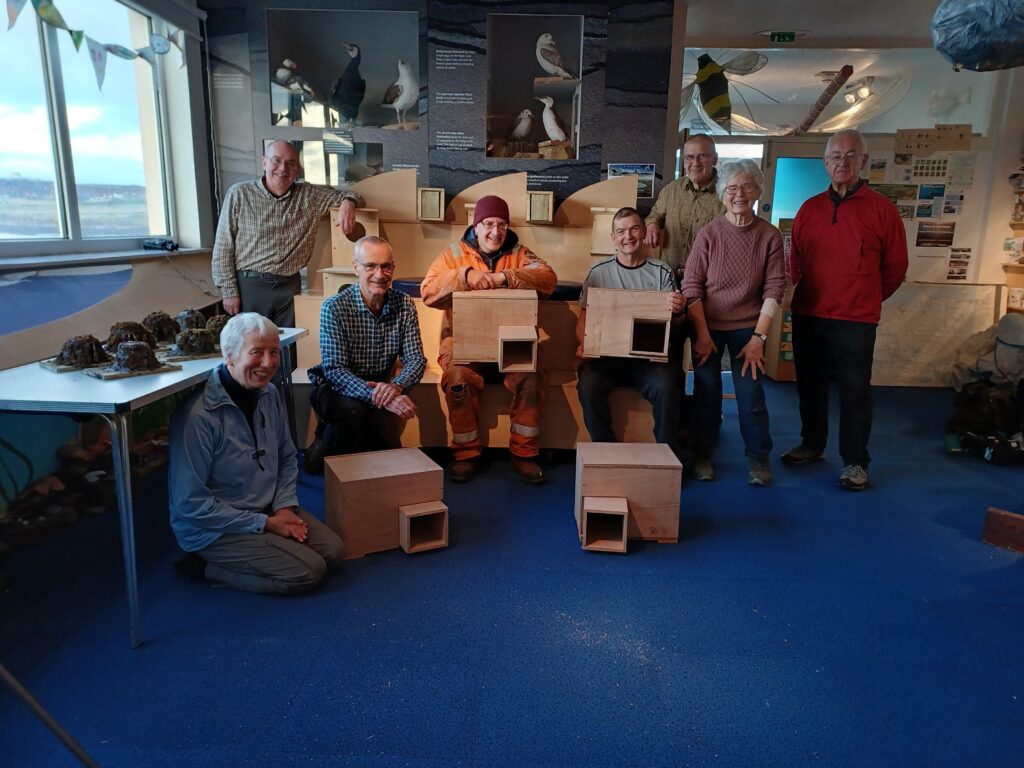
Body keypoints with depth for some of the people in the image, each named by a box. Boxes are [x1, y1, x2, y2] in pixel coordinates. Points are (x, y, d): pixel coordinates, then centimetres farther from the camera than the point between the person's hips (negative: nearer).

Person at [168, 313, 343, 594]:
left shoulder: (269, 394, -3)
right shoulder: (198, 415, -26)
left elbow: (287, 458, 11)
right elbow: (190, 502, -23)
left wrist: (285, 506, -6)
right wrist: (265, 524, -19)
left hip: (268, 509, 7)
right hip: (213, 527, -7)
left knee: (331, 550, -4)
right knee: (308, 572, -14)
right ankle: (206, 566, 2)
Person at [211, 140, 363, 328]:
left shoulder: (309, 195, 7)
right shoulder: (239, 194, 1)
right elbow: (223, 247, 1)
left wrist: (348, 203, -9)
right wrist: (228, 290, -5)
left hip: (290, 285, 2)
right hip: (250, 284, -2)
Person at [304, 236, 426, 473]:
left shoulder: (404, 305, -5)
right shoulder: (334, 307, -17)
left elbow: (416, 359, -7)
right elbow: (334, 370, -23)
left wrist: (397, 386, -31)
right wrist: (376, 396, -40)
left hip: (382, 389, 3)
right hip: (336, 388, -3)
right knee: (352, 410, -36)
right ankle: (321, 456, -4)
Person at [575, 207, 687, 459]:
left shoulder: (661, 272, 10)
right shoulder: (599, 272, 10)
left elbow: (672, 322, 8)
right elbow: (584, 319, 9)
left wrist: (678, 310, -17)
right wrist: (584, 344, -13)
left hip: (651, 355, 0)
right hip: (607, 354, 1)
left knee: (666, 388, -31)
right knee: (588, 386, -29)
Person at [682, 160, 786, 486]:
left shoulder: (770, 236, -5)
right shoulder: (708, 233, -7)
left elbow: (774, 289, -6)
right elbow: (691, 286, -7)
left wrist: (759, 337, -11)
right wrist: (702, 334, -11)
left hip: (747, 327, 0)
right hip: (708, 325, 0)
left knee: (750, 391, -1)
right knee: (707, 390, 4)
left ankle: (758, 457, 17)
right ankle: (702, 453, 21)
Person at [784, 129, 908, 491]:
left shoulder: (881, 209, -2)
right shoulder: (809, 209, 7)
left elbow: (895, 266, 4)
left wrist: (866, 298, 10)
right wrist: (809, 295, 15)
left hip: (856, 320, -4)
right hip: (807, 316, 4)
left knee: (855, 390, 1)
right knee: (810, 385, 14)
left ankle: (855, 462, 13)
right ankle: (812, 444, 31)